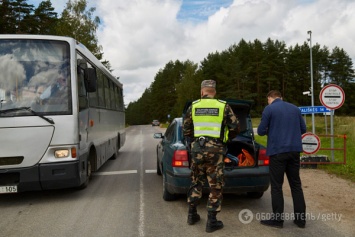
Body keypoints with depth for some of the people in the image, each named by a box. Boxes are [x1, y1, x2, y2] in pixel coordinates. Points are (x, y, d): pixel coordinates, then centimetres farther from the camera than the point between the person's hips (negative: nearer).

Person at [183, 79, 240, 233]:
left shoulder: (193, 106, 7)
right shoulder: (223, 106, 1)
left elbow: (186, 130, 10)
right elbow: (235, 128, 3)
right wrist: (227, 138, 22)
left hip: (197, 147, 3)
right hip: (215, 148, -3)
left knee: (196, 182, 18)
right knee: (215, 185, 6)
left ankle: (192, 214, 28)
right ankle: (211, 221, 11)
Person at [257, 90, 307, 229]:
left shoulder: (269, 109, -4)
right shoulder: (295, 108, 12)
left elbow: (261, 131, -5)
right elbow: (303, 129, 16)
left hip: (277, 151, -5)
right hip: (294, 150, 5)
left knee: (276, 186, 3)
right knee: (296, 184, 12)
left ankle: (277, 219, 9)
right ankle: (301, 219, 18)